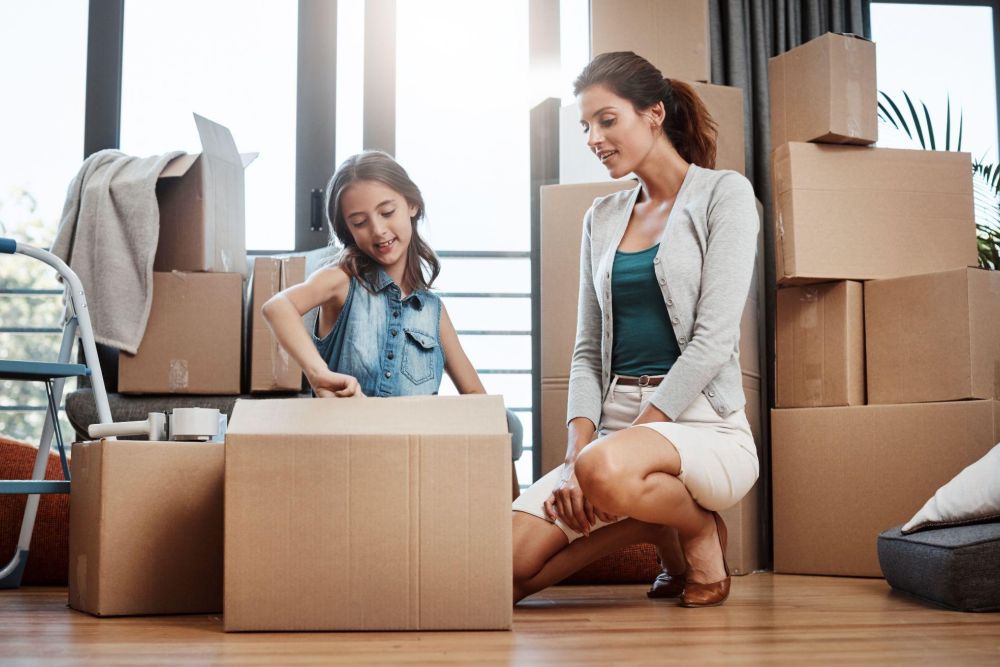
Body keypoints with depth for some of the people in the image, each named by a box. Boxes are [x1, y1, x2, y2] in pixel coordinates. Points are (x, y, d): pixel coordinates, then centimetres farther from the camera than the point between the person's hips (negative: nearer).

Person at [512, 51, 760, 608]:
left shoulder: (724, 194, 0)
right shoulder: (602, 218, 17)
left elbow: (713, 338, -11)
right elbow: (588, 349, 13)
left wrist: (630, 435, -16)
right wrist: (579, 448, -4)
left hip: (702, 424, -5)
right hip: (617, 422, 6)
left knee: (608, 470, -39)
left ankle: (700, 535, -5)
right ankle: (656, 517, 9)